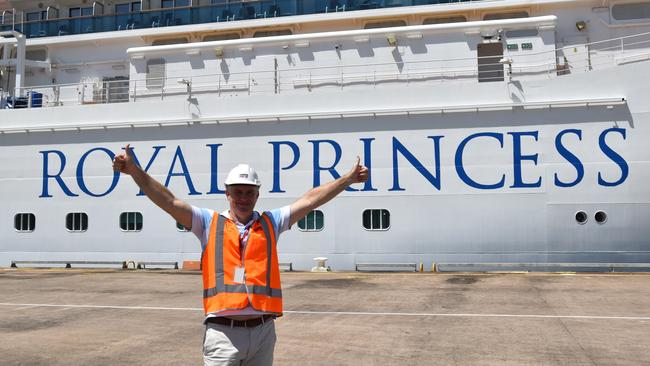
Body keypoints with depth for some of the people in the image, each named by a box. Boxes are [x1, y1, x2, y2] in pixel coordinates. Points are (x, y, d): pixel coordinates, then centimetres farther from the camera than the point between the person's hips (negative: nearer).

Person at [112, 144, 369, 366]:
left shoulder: (270, 223, 12)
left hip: (263, 331, 3)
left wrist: (348, 179, 7)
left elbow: (310, 200, 10)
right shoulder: (209, 222, 6)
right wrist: (134, 170, -13)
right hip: (223, 332, -3)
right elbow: (169, 202, -2)